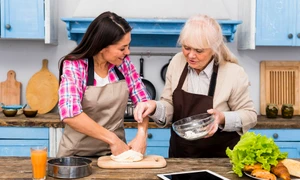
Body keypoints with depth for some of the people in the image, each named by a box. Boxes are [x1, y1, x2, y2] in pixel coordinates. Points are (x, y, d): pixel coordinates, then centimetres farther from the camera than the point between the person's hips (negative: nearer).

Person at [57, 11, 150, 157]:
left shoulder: (123, 63, 0)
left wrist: (141, 134, -12)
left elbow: (142, 100, 4)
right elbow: (70, 113, -22)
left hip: (115, 152, 3)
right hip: (78, 154, -3)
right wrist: (112, 139, -22)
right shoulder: (74, 66, -12)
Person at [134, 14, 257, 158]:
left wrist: (223, 118, -23)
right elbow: (170, 107, 3)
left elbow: (249, 115, -4)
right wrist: (155, 107, -18)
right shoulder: (177, 62, -3)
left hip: (220, 160, -4)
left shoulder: (234, 73, -15)